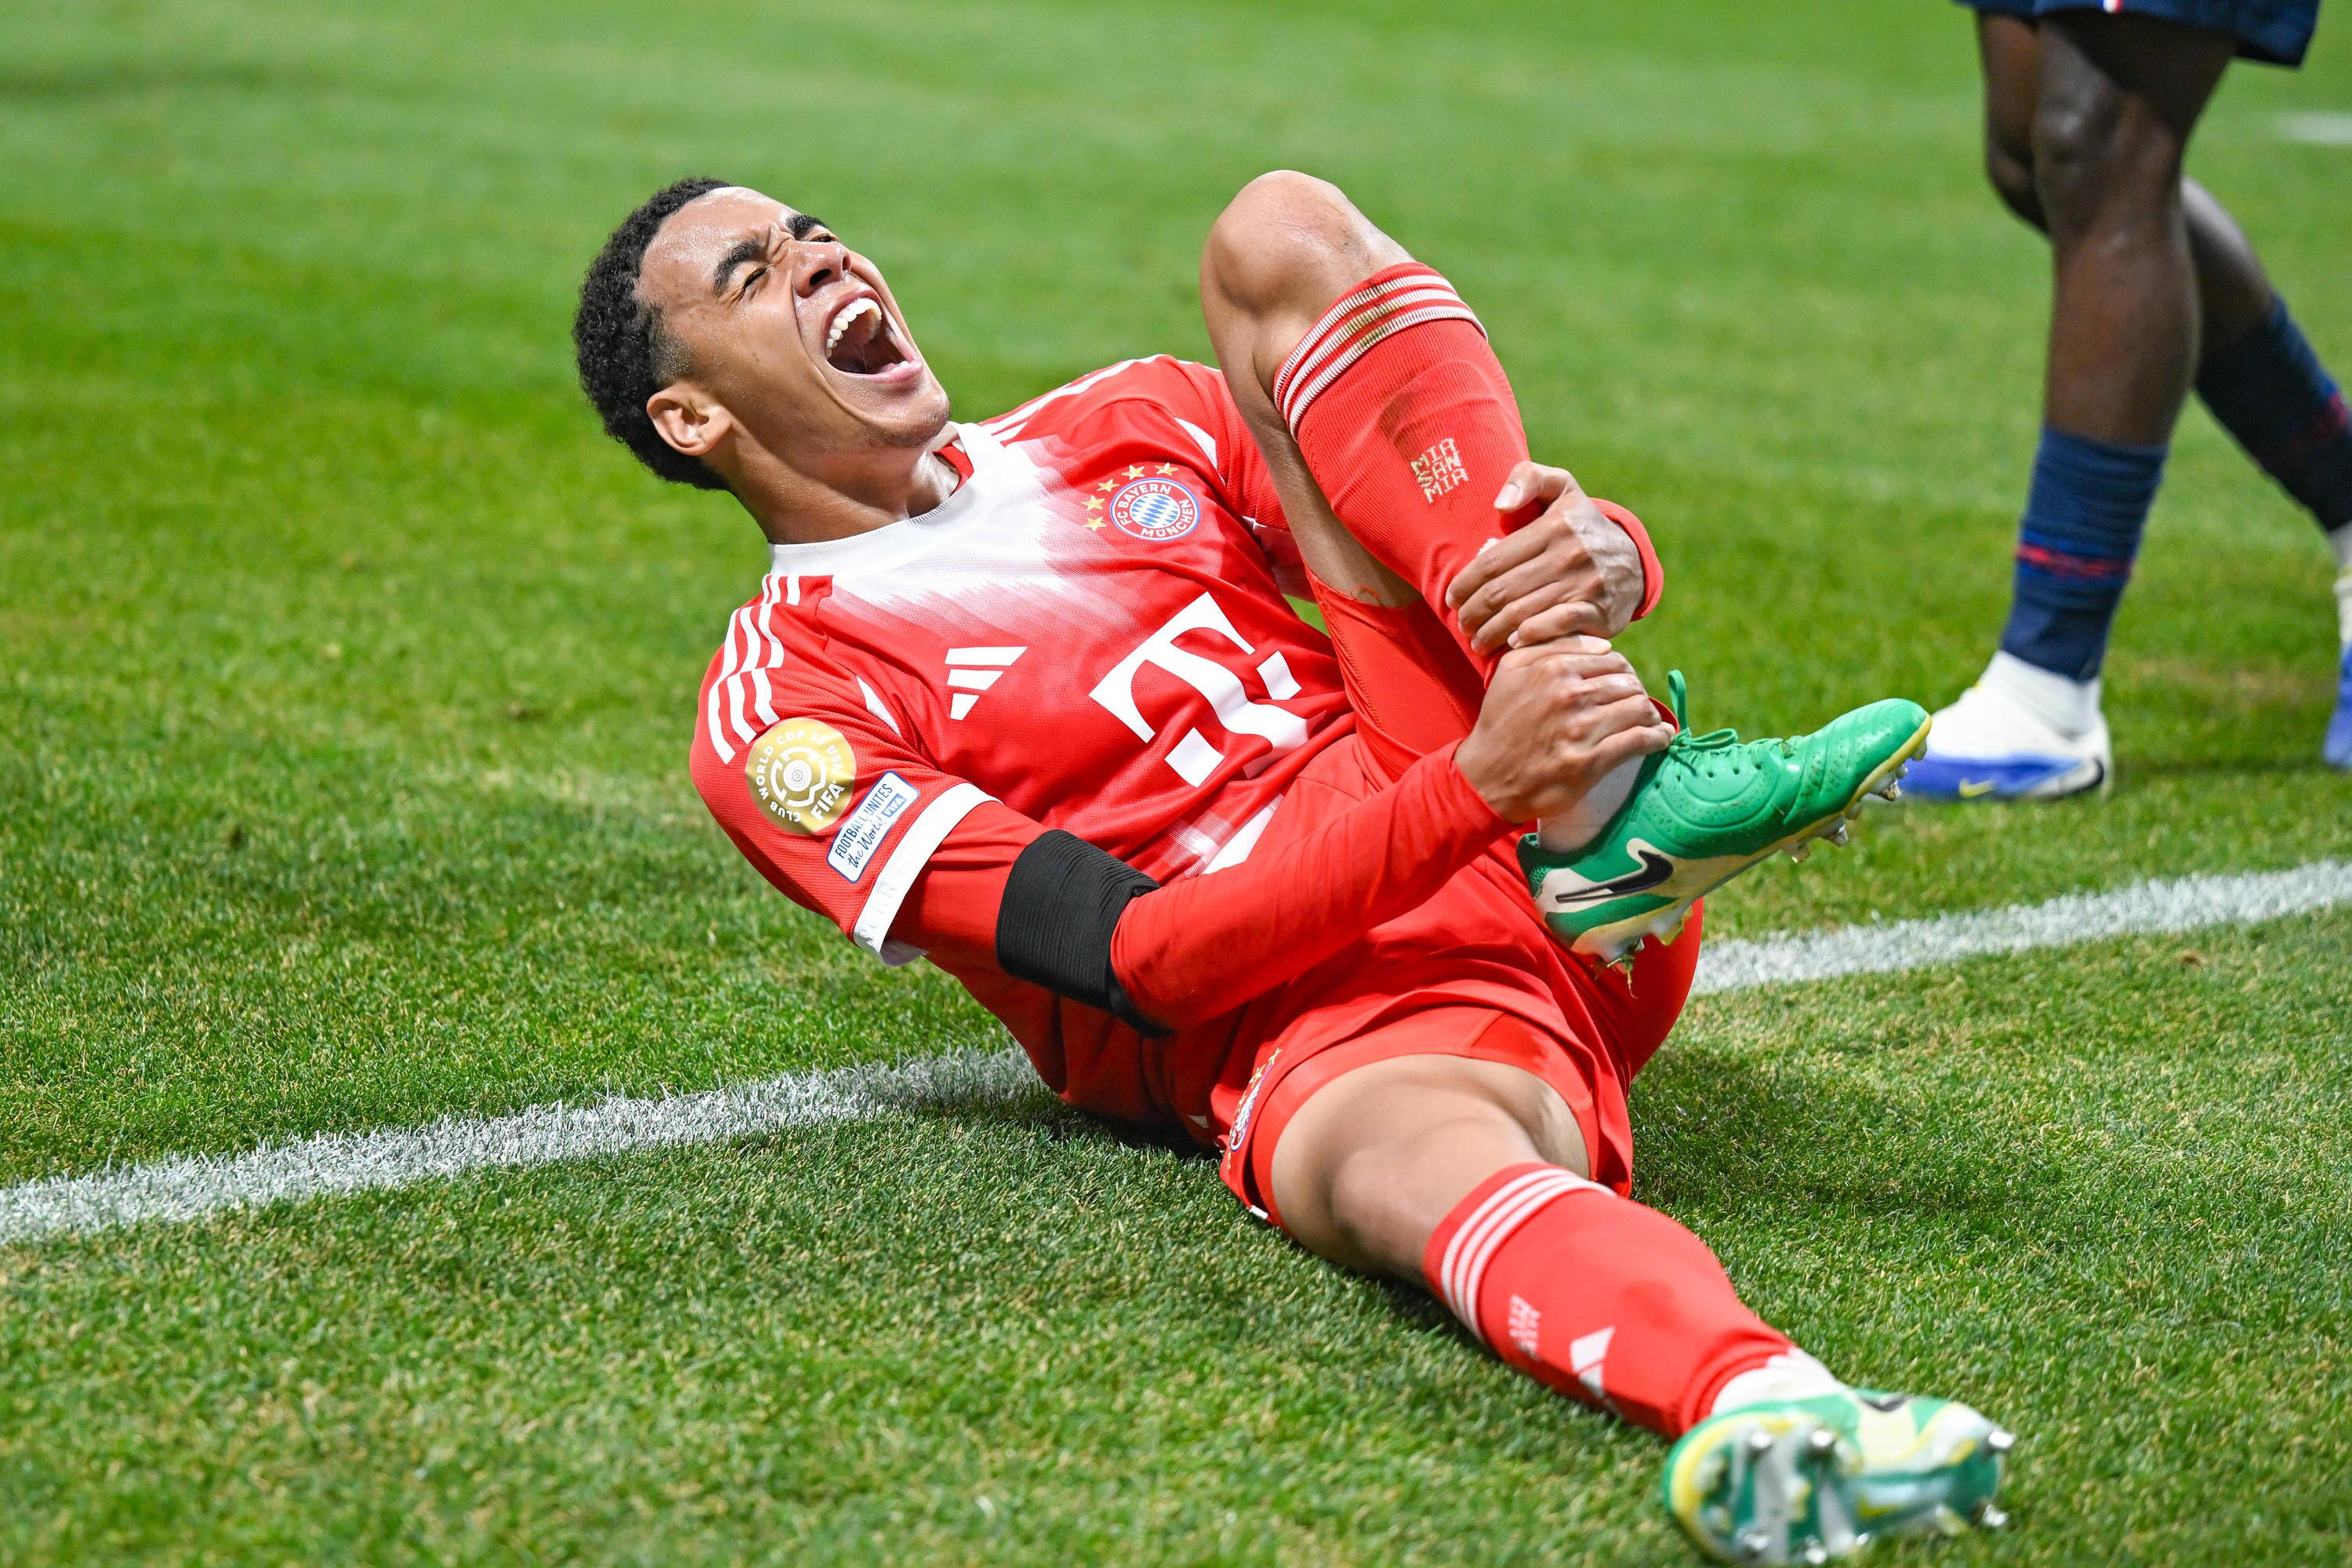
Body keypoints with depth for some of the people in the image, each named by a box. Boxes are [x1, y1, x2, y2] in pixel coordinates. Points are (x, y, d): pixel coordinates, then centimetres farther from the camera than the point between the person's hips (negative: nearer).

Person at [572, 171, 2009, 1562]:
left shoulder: (1124, 428, 22)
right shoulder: (776, 721, 3)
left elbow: (1587, 543, 16)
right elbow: (1144, 960, -11)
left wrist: (1600, 556, -11)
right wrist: (1480, 791, -24)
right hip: (1330, 1022, -5)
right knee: (1408, 1164, -42)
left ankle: (1624, 815, -24)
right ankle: (1771, 1415, -73)